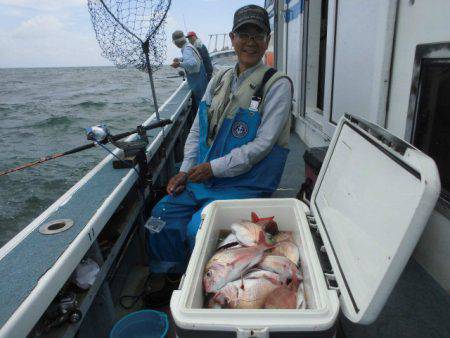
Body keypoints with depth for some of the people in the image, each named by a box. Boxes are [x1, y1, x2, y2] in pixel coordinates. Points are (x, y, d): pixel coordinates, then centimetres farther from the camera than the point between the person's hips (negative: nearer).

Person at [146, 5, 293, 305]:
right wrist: (185, 170, 1)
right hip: (203, 176, 7)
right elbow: (197, 129, 13)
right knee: (163, 212, -2)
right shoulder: (219, 80, 11)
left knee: (197, 228, -20)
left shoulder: (277, 85, -9)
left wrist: (214, 167, -18)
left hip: (244, 184, -6)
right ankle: (172, 280, 19)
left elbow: (262, 144, -17)